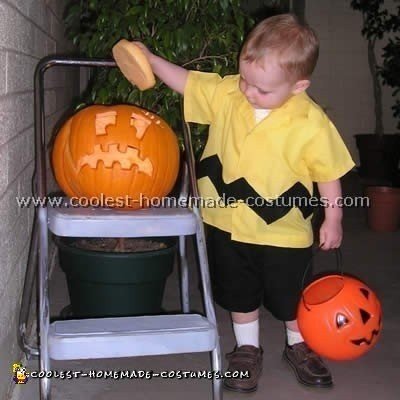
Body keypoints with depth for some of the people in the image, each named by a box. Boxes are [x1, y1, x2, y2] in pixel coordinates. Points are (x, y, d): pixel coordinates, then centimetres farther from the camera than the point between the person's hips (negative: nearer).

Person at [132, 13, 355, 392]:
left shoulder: (312, 124, -21)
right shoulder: (226, 93, -11)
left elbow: (329, 172, -10)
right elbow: (187, 82, 3)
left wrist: (332, 220, -5)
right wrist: (150, 59, -7)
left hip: (283, 233, -3)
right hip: (228, 224, 4)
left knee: (288, 297, 17)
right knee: (239, 294, 21)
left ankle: (299, 347, 44)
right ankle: (247, 350, 43)